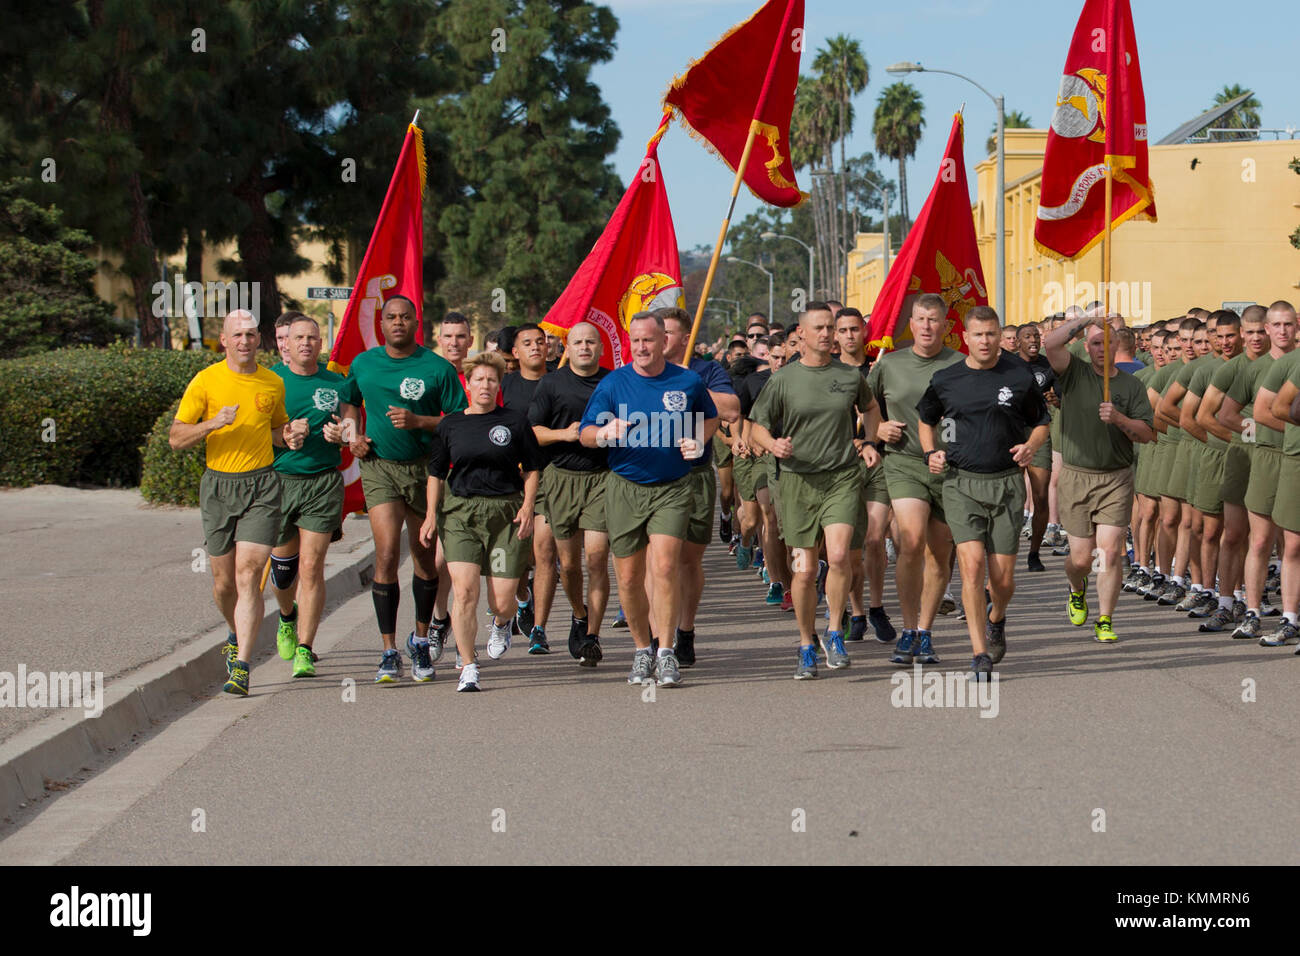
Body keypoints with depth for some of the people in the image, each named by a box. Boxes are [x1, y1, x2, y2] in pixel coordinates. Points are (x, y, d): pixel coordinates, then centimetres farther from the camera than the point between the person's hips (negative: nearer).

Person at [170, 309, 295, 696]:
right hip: (218, 485, 0)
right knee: (224, 580, 9)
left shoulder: (273, 383, 7)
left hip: (262, 485, 0)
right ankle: (238, 635, 39)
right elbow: (176, 438, -2)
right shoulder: (205, 381, -1)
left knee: (248, 575, -13)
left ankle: (241, 665, -15)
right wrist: (214, 423, -19)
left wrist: (289, 437, 2)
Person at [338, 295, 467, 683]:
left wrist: (418, 421, -18)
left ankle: (422, 637, 32)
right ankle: (389, 652, -11)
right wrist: (353, 436, 6)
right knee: (387, 554, -13)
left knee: (425, 556, 11)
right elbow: (346, 403, 24)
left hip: (425, 467, 0)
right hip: (379, 465, 0)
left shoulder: (438, 368, -4)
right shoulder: (363, 364, 5)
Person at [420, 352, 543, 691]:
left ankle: (501, 624, 36)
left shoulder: (514, 422, 5)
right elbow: (436, 473, 14)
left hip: (505, 511, -1)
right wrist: (431, 515, 7)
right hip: (460, 512, 1)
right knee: (464, 591, -14)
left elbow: (531, 469, 10)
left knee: (502, 600, -3)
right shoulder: (451, 425, 9)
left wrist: (527, 506, -3)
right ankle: (468, 668, -4)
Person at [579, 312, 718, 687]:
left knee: (664, 568, -16)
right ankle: (642, 651, 22)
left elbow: (710, 418, 21)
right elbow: (584, 433, -2)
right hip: (624, 488, 1)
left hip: (672, 489, -1)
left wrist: (698, 440, -1)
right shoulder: (613, 383, 1)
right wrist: (605, 433, -25)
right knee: (629, 578, 5)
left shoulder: (687, 382, 3)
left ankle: (666, 654, -10)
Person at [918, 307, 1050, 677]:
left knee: (1002, 576, 2)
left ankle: (996, 618, 38)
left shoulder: (1020, 376, 2)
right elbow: (925, 418, 22)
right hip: (961, 482, 0)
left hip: (1007, 483, 0)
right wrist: (930, 453, 5)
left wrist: (1031, 446, -6)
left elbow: (1042, 422, 15)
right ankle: (980, 655, -12)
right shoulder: (945, 380, 4)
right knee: (972, 563, -16)